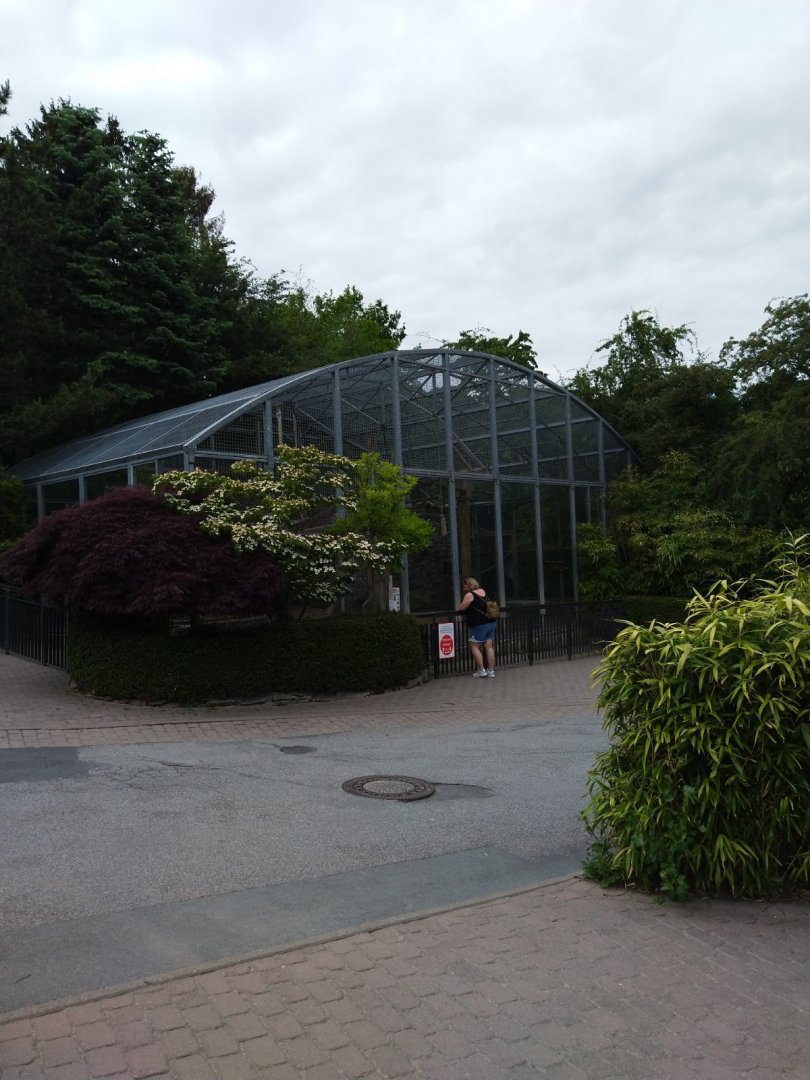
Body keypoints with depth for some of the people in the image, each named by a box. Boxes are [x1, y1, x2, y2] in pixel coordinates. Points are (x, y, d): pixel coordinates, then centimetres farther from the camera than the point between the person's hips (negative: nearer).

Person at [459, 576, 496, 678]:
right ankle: (491, 671, 9)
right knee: (489, 647, 7)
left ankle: (481, 671, 0)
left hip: (479, 625, -7)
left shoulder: (469, 595, -10)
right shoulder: (483, 591, 13)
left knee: (474, 647, 3)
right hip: (490, 622, 7)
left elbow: (461, 608, -7)